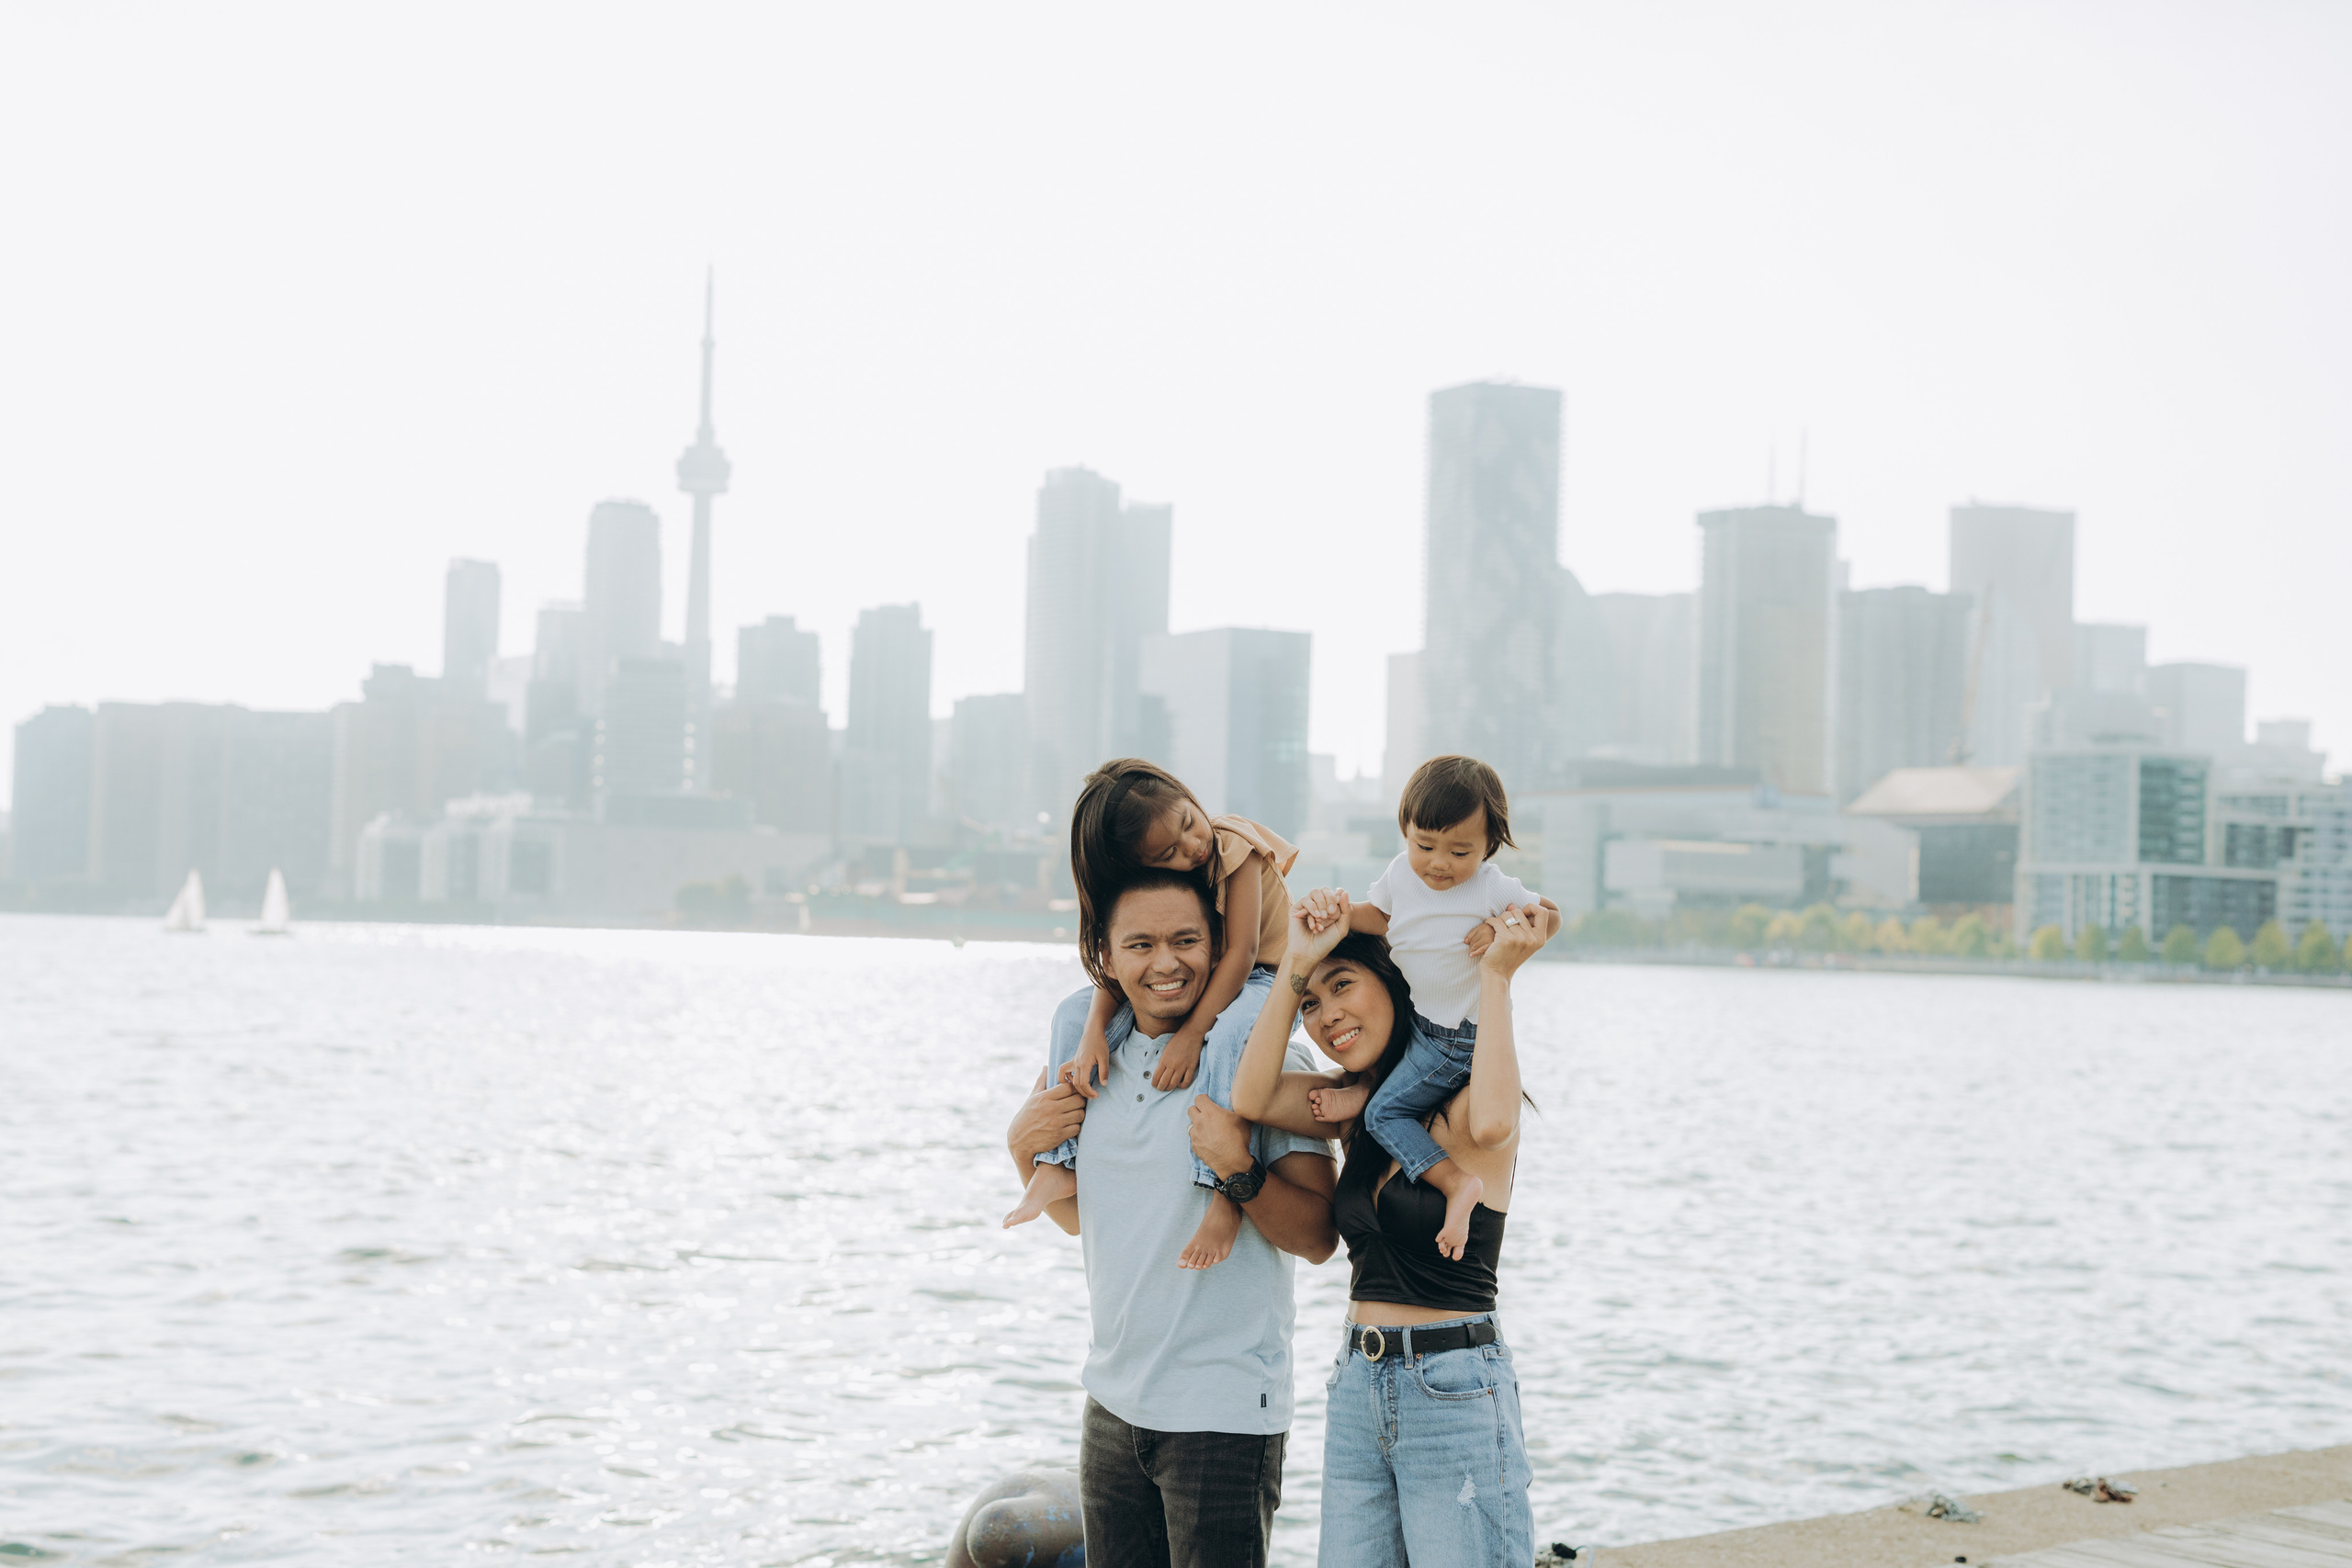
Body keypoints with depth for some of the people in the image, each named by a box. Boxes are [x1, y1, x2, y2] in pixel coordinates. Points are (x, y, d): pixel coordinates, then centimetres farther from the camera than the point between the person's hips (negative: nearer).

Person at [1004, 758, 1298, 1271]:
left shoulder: (1235, 844, -23)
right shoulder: (1140, 885, -9)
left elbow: (1241, 952, -27)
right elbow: (1115, 964, -11)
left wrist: (1191, 1033, -34)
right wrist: (1094, 1032, -31)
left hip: (1260, 981, -6)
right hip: (1184, 989, 6)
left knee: (1227, 1036, -40)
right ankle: (1061, 1161, -10)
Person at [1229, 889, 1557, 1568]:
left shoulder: (1456, 1102, -8)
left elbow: (1491, 1124, -34)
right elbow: (1252, 1099, -7)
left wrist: (1496, 975, -25)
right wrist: (1296, 965, -11)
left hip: (1457, 1392, -7)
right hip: (1359, 1389, 7)